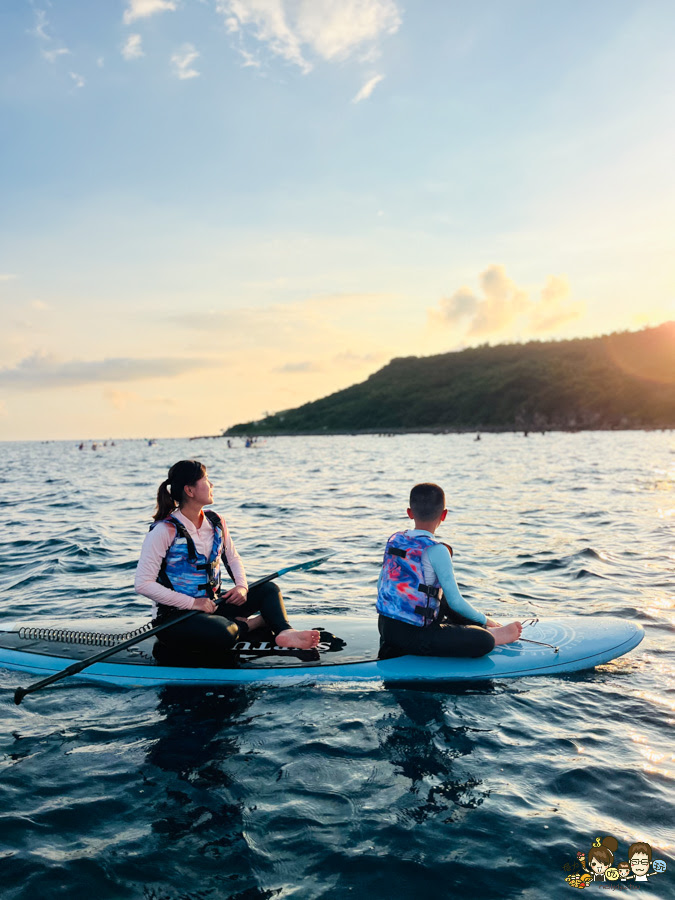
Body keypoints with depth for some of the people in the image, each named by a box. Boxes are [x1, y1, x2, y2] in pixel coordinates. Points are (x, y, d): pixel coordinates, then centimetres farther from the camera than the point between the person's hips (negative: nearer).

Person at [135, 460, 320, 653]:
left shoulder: (216, 522, 5)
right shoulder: (164, 531, -15)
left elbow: (232, 558, 18)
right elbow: (143, 584, -17)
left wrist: (242, 586, -4)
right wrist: (192, 603, -21)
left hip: (211, 606, 8)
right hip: (174, 616, -7)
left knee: (268, 589, -4)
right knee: (222, 634, -36)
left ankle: (284, 632, -30)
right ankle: (253, 623, -5)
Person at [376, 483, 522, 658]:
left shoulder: (394, 540, 5)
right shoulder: (436, 551, -16)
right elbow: (455, 601, -13)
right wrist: (484, 620, 4)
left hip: (384, 625, 8)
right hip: (412, 635, -8)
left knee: (442, 600, 31)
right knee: (484, 642, -13)